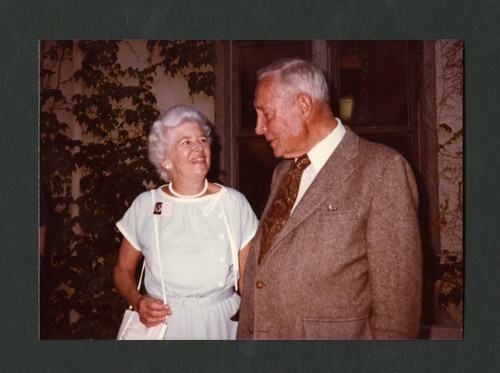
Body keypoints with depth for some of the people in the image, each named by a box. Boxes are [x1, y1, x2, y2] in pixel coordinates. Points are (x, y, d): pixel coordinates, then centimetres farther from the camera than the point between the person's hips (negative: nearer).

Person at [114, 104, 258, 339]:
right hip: (163, 325, 0)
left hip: (222, 323, 0)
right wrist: (138, 302, -11)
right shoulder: (145, 206, -3)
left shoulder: (234, 203, -4)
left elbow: (247, 276, 0)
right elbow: (123, 271, 8)